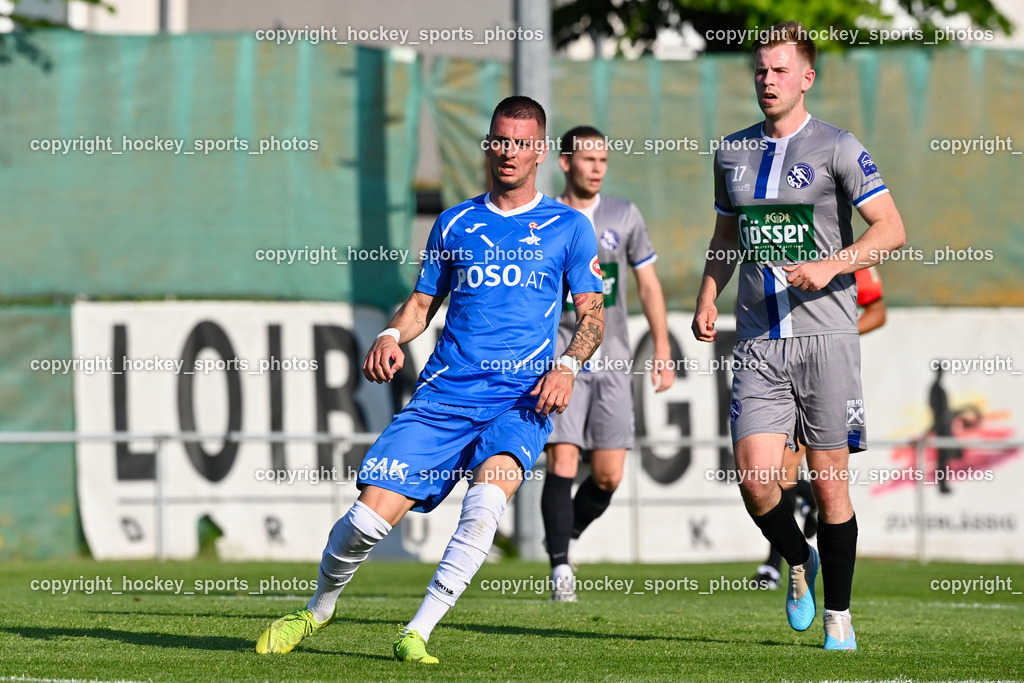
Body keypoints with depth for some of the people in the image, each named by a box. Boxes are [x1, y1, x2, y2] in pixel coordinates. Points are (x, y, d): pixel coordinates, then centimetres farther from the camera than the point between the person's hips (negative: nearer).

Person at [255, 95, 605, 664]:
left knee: (486, 499, -32)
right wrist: (391, 336, 0)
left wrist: (567, 366, -9)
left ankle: (417, 632, -23)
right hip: (444, 394, 2)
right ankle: (319, 607, 20)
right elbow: (423, 302, 21)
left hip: (521, 401, -2)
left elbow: (592, 313, 9)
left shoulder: (567, 227, 10)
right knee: (369, 516, -9)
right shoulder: (454, 224, 16)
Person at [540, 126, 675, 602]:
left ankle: (566, 537, 25)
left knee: (608, 477, -2)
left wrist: (662, 352, 4)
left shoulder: (624, 216, 7)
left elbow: (648, 285, 10)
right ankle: (560, 568, -8)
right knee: (562, 464, -14)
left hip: (613, 363, 2)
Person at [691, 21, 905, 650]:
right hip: (758, 342, 3)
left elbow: (892, 229, -8)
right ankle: (799, 562, 20)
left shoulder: (836, 148, -3)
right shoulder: (732, 152, 13)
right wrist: (707, 299, 11)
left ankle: (838, 615, 12)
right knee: (755, 478, -9)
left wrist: (832, 265, -21)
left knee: (829, 481, 0)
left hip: (825, 336, -3)